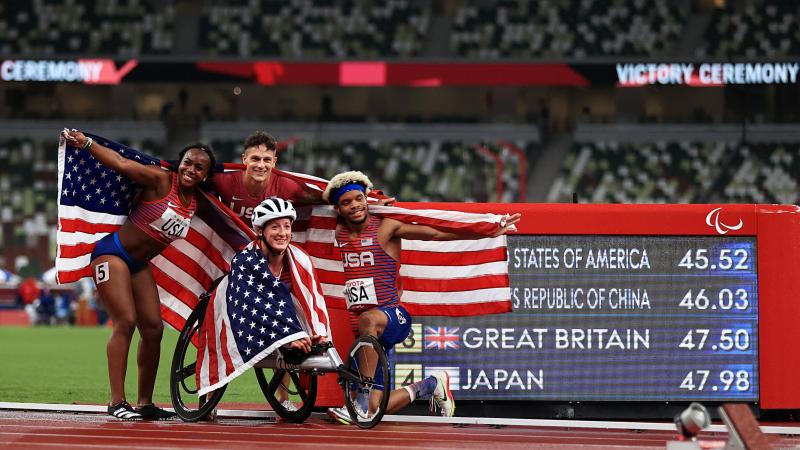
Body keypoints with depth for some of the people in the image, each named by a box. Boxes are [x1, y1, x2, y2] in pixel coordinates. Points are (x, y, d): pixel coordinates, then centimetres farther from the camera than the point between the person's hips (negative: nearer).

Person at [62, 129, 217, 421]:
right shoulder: (161, 181, -15)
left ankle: (145, 403, 12)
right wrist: (86, 144, -33)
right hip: (112, 254, -8)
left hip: (139, 265, 8)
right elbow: (121, 164, -23)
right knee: (126, 322, -17)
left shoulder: (197, 201, 4)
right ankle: (117, 402, -17)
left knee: (153, 329, 3)